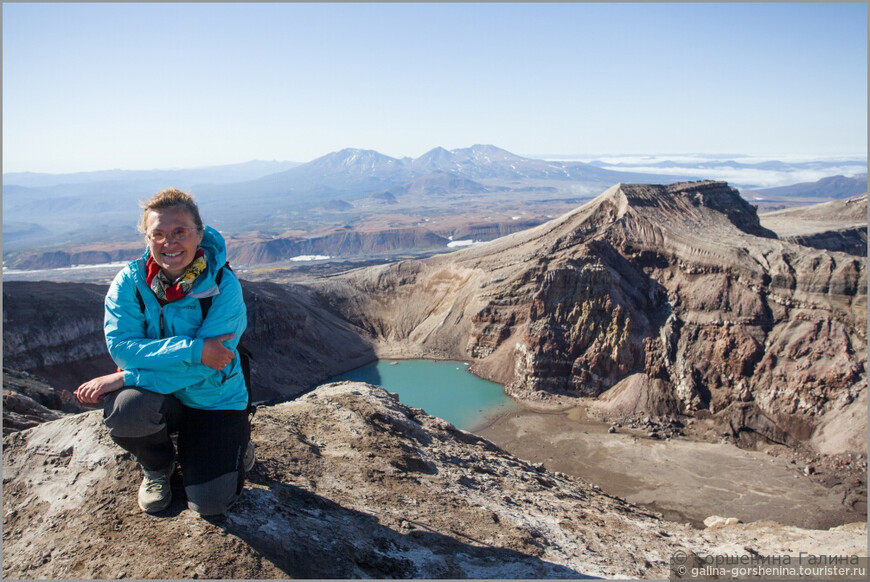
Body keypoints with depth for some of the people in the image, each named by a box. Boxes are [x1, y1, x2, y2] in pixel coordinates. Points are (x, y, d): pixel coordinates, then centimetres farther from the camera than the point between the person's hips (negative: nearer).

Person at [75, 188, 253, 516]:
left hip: (215, 401, -2)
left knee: (211, 503, -14)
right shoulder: (130, 281, -11)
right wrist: (193, 350, -32)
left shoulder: (223, 286, -19)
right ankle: (157, 467, 4)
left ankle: (233, 443, 22)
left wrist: (126, 377, -27)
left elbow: (206, 366, -25)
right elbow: (121, 346, -21)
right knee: (123, 408, -33)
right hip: (160, 399, 2)